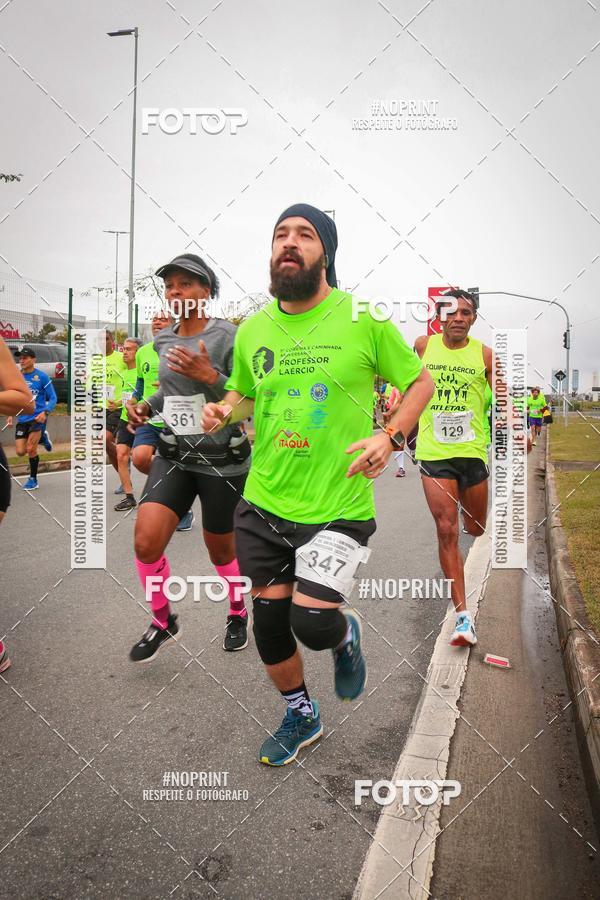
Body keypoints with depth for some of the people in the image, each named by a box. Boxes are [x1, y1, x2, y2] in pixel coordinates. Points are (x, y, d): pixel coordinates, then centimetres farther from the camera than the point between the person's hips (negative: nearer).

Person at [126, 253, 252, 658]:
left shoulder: (227, 335, -12)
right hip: (173, 454, 5)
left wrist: (210, 375, -26)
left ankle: (238, 615, 40)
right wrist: (147, 406, 6)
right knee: (145, 543, -9)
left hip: (223, 459, -5)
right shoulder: (163, 340, 7)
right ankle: (163, 622, 17)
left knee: (221, 550, 11)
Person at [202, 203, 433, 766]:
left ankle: (345, 637, 28)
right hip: (262, 505, 5)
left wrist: (388, 435, -14)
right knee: (269, 621, 12)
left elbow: (420, 382, 3)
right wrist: (224, 412, -2)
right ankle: (300, 717, 40)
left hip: (338, 507, -4)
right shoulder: (253, 329, 5)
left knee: (313, 622, -13)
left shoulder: (363, 319, -7)